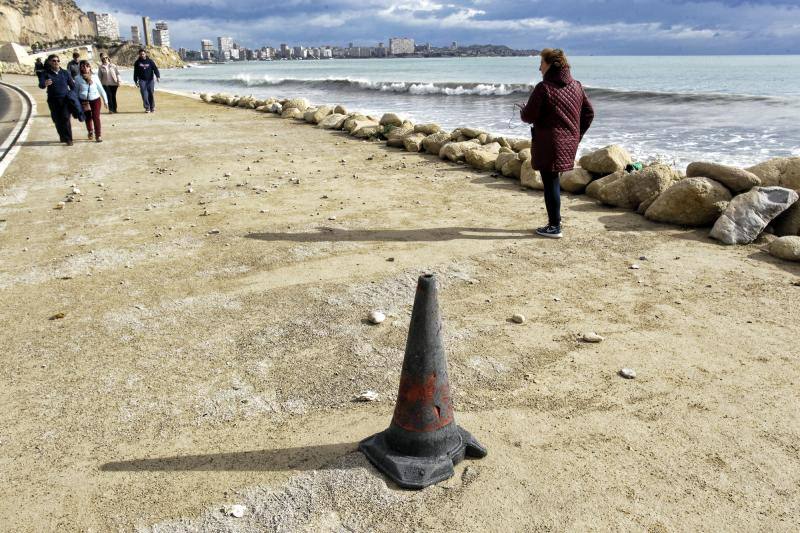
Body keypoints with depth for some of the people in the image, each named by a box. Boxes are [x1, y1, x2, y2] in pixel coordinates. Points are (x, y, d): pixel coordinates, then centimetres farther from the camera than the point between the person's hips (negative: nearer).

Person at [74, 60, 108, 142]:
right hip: (84, 101, 1)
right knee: (88, 118, 10)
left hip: (95, 100, -1)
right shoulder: (78, 79, -5)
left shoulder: (94, 77, -4)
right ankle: (90, 132, 35)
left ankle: (98, 135, 7)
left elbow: (101, 89, 4)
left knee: (96, 117, -5)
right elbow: (75, 91, 3)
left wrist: (105, 101, 6)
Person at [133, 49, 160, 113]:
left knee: (151, 94, 2)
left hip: (150, 80, 0)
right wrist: (136, 81, 8)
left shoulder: (150, 61, 4)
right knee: (144, 95, -9)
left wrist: (158, 76, -21)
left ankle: (152, 108, 15)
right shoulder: (137, 62, 7)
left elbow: (155, 69, -4)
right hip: (142, 80, 0)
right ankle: (147, 108, -7)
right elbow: (135, 73, 11)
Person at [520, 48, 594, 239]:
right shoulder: (576, 86, 8)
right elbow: (589, 113, 13)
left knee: (550, 183, 0)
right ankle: (554, 221, 25)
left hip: (548, 145, -7)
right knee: (553, 181, 18)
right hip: (569, 144, 7)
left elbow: (529, 116, -14)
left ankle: (554, 227, 4)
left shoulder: (544, 88, -14)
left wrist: (522, 111, 9)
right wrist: (576, 135, 18)